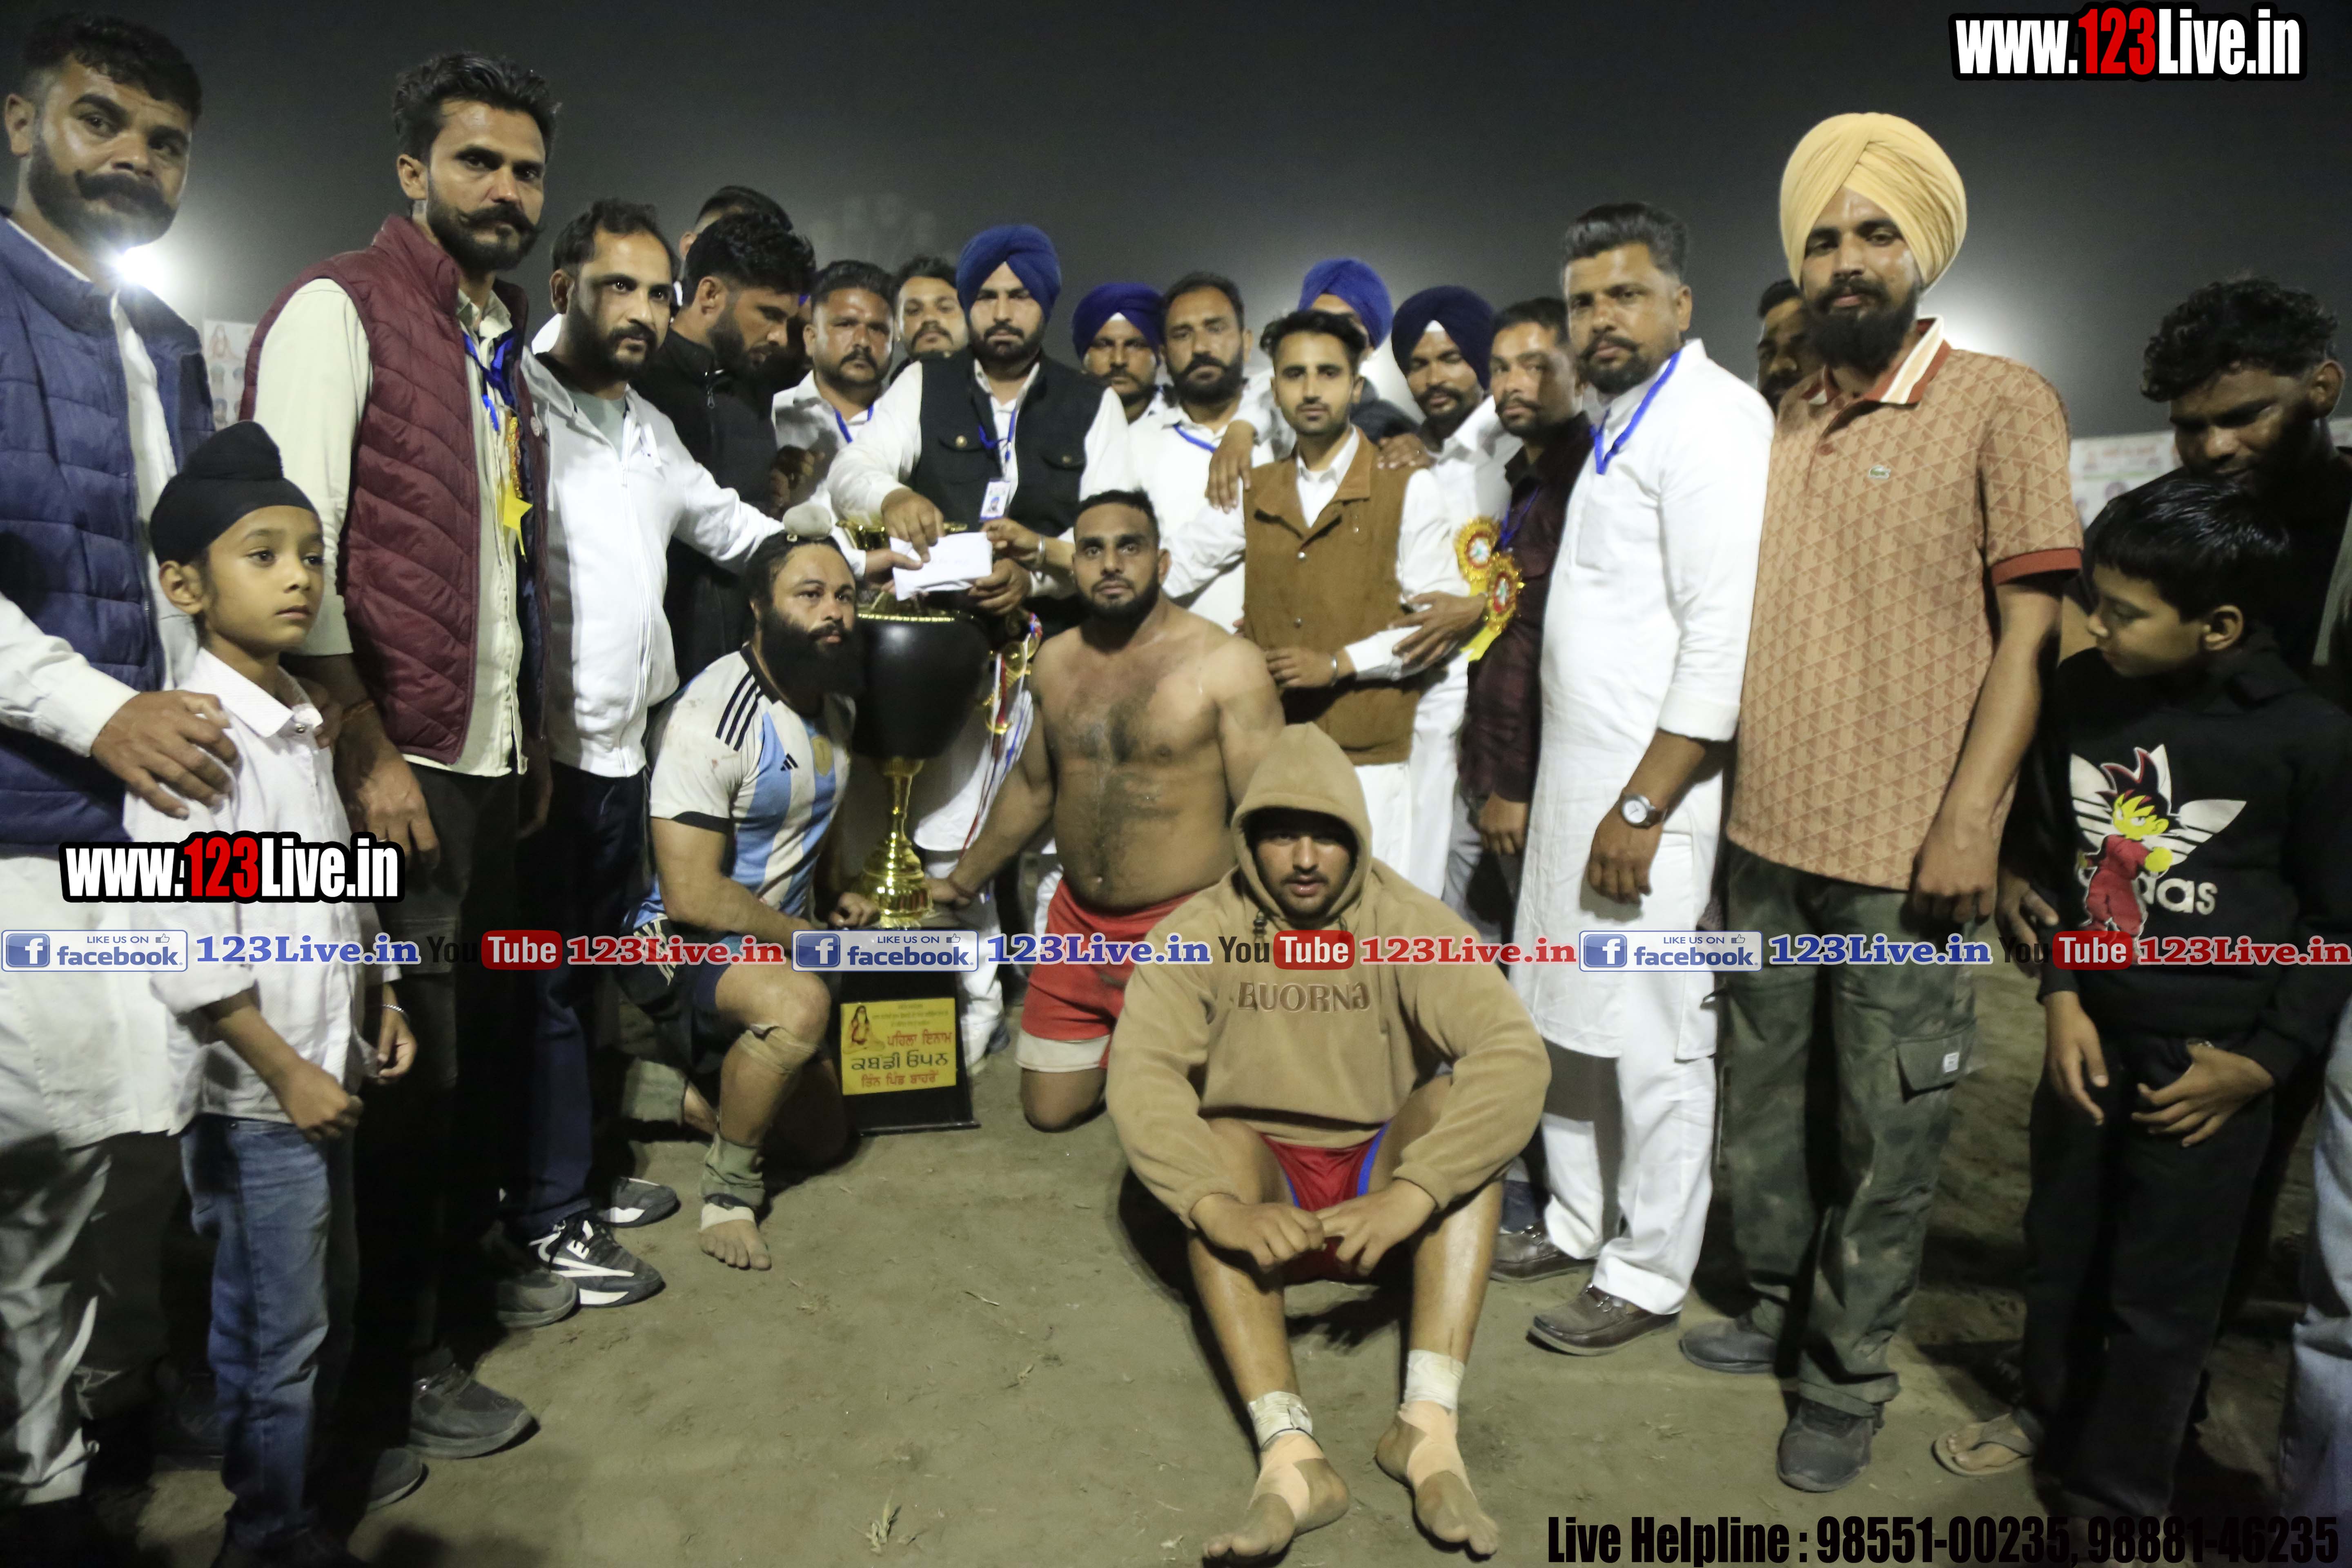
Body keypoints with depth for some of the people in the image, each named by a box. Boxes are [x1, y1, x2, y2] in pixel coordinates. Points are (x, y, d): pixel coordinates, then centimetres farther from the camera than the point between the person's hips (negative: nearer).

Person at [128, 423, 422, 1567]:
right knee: (275, 1331, 7)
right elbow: (186, 949, -22)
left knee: (329, 1300, 22)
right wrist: (284, 1072, -17)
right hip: (252, 1091, -8)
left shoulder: (301, 724, 8)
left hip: (325, 1072, 8)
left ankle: (306, 1469, 42)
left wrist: (380, 999, 12)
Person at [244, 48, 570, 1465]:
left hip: (495, 762, 7)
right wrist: (365, 750, -18)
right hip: (398, 763, -7)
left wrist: (533, 739, 15)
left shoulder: (502, 344, 16)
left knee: (489, 1028, 17)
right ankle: (399, 1360, 20)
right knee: (411, 1059, 2)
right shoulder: (339, 310, -7)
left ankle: (469, 1254, 37)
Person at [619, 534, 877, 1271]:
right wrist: (807, 936, -16)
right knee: (800, 1003, -37)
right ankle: (729, 1184, -14)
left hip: (784, 932, 8)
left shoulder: (834, 704, 4)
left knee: (833, 1123, 5)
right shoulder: (712, 718, -23)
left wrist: (835, 894, 3)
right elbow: (692, 895, -26)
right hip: (684, 941, -8)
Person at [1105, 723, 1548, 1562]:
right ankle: (1289, 1453, -40)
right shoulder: (1197, 933, -10)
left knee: (1456, 1103, -26)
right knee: (1215, 1141, -31)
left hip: (1378, 1180, 0)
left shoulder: (1409, 924, -11)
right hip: (1261, 1181, 0)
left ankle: (1430, 1422, -34)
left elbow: (1515, 1053, -26)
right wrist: (1225, 1210, -41)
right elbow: (1141, 1076, -24)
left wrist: (1411, 1193, -40)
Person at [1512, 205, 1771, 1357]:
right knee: (1567, 1018, 16)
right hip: (1578, 772, 9)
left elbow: (1724, 637, -20)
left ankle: (1648, 1275, 18)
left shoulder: (1711, 419, -12)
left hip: (1651, 786, -9)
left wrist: (1643, 805, -21)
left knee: (1653, 1044, 2)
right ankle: (1578, 1220, 33)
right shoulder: (1617, 421, 17)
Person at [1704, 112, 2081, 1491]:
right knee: (1759, 1096, 16)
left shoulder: (2001, 404, -3)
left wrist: (1970, 822, -15)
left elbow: (2031, 626, -8)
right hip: (1769, 838, 5)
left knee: (1889, 1136, 5)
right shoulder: (1779, 426, 11)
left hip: (1907, 858, -5)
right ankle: (1779, 1306, 37)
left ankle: (1849, 1381, 24)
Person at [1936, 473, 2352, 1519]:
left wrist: (2267, 1060, -9)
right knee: (2061, 1247, 19)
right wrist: (2061, 997, -2)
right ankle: (2051, 1411, 45)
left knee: (2161, 1294, 8)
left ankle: (2114, 1492, 30)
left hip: (2208, 1062, -4)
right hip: (2092, 1036, 4)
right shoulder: (2081, 694, -5)